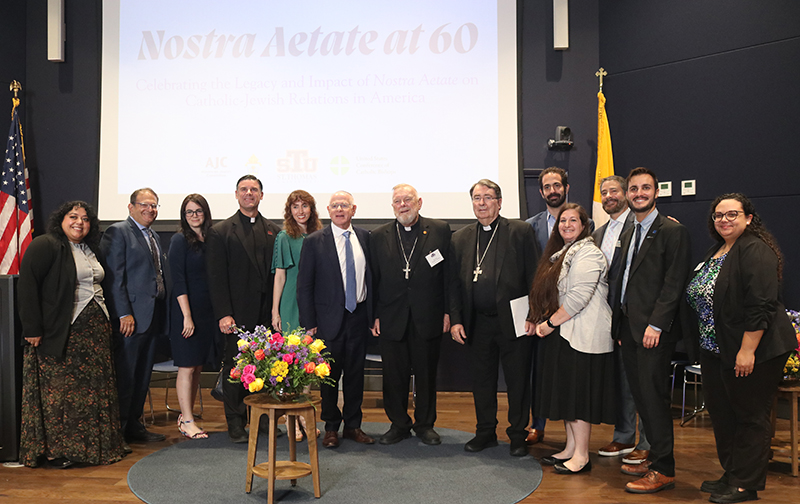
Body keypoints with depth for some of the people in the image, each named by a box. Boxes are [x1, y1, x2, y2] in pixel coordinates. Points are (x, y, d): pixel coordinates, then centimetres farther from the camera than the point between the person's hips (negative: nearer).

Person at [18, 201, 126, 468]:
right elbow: (26, 286, -13)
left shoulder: (90, 250, 17)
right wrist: (33, 328, -18)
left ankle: (95, 445, 17)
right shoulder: (45, 246, -7)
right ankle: (56, 451, 10)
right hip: (61, 334, -7)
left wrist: (105, 321, 11)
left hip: (96, 331, 7)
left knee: (93, 389, 9)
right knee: (61, 391, -1)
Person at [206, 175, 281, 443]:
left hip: (267, 313, 3)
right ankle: (236, 424, 16)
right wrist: (223, 314, -11)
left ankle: (260, 416, 20)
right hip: (237, 314, -3)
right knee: (235, 367, 4)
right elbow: (216, 277, -4)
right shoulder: (220, 232, 2)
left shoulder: (274, 231, 12)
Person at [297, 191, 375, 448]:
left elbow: (371, 276, 10)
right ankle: (331, 427, 24)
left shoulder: (364, 237, 6)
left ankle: (353, 425, 26)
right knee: (330, 373, 7)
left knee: (356, 372, 11)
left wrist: (373, 314, 3)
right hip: (330, 319, -3)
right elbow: (304, 286, -4)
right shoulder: (314, 241, -4)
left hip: (359, 316, 3)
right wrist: (309, 323, -8)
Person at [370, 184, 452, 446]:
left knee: (426, 374, 10)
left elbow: (448, 272, 1)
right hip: (392, 318, 1)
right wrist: (374, 316, 0)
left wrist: (448, 311, -3)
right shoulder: (379, 236, 6)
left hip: (428, 318, -1)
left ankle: (425, 424, 27)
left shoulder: (440, 230, 1)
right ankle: (399, 424, 25)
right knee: (394, 375, 8)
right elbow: (374, 279, 6)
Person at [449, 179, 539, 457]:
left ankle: (518, 434, 21)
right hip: (478, 324, 3)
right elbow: (454, 283, 10)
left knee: (518, 380, 5)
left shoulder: (520, 231, 0)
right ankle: (486, 431, 27)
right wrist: (455, 320, 2)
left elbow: (534, 276, -2)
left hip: (513, 320, -3)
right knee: (481, 379, 11)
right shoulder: (461, 238, 11)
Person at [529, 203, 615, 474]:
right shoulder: (561, 253, 18)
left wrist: (551, 322, -15)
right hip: (564, 333, 10)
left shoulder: (587, 254, -12)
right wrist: (546, 321, 10)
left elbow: (579, 296, -21)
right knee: (566, 392, 13)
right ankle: (570, 448, 22)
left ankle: (581, 456, 6)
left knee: (579, 393, -4)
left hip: (583, 335, -10)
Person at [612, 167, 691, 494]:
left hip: (654, 332, -8)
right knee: (641, 396, 13)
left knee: (654, 397, -4)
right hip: (629, 331, 8)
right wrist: (620, 326, 13)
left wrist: (655, 325, -19)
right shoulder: (629, 235, 17)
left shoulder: (672, 231, -8)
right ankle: (655, 457, 26)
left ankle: (663, 470, 6)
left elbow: (674, 284, -14)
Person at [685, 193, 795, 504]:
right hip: (716, 350, 9)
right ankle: (731, 475, 30)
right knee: (721, 414, 16)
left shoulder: (756, 251, -15)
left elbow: (761, 305, -22)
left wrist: (747, 350, -24)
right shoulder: (716, 252, 13)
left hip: (749, 351, -9)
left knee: (750, 417, 4)